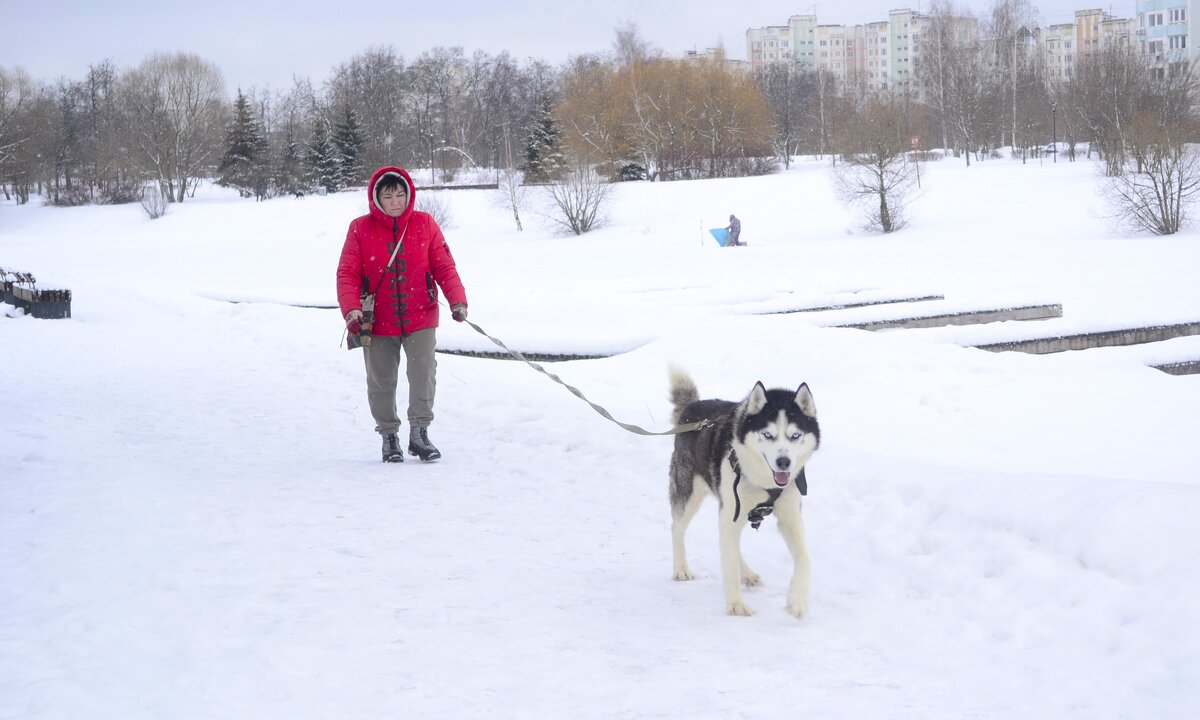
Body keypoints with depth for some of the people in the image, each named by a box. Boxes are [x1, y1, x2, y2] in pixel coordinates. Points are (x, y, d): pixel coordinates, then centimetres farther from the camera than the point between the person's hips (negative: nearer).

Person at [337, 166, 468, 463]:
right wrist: (351, 310, -20)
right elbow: (347, 273, -6)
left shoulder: (425, 224, -1)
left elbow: (444, 266, 1)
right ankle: (388, 436, 23)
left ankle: (420, 432, -2)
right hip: (377, 323, 0)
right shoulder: (360, 229, -4)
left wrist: (457, 300, -12)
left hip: (420, 319, 0)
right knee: (381, 382, 8)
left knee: (424, 372, -12)